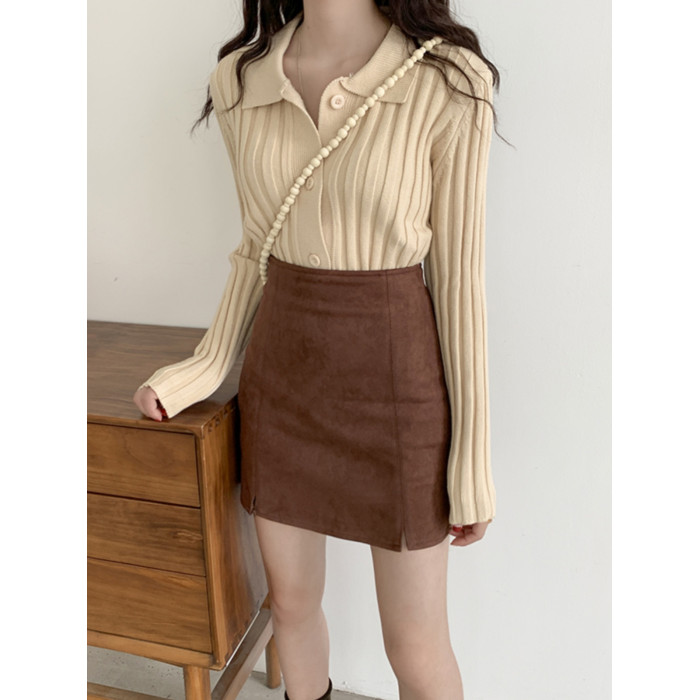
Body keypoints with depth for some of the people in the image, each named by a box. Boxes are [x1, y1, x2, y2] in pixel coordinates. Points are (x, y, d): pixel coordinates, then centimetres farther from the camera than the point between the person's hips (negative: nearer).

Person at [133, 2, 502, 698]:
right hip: (282, 370, 4)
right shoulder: (239, 79, 0)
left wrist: (472, 458, -7)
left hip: (395, 376, -3)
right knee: (290, 601, 21)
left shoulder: (446, 82, -13)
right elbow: (259, 246, 9)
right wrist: (207, 367, 5)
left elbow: (458, 274, -10)